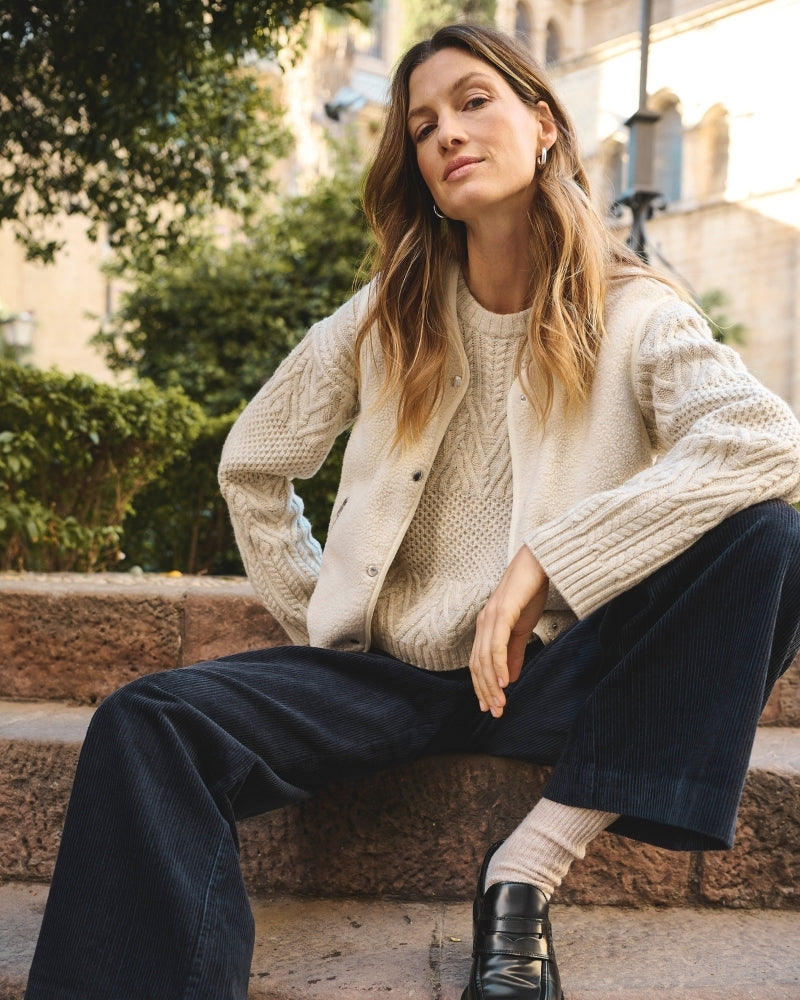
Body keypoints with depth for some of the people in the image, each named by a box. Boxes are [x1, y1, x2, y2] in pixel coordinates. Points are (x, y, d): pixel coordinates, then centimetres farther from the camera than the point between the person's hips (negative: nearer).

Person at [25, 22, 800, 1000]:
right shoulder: (384, 321, 4)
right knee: (148, 725, -24)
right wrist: (316, 621, 6)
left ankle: (529, 870, -24)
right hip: (387, 672, 1)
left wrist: (548, 561, -30)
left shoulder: (634, 316, -5)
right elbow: (252, 466, 14)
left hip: (550, 678, -1)